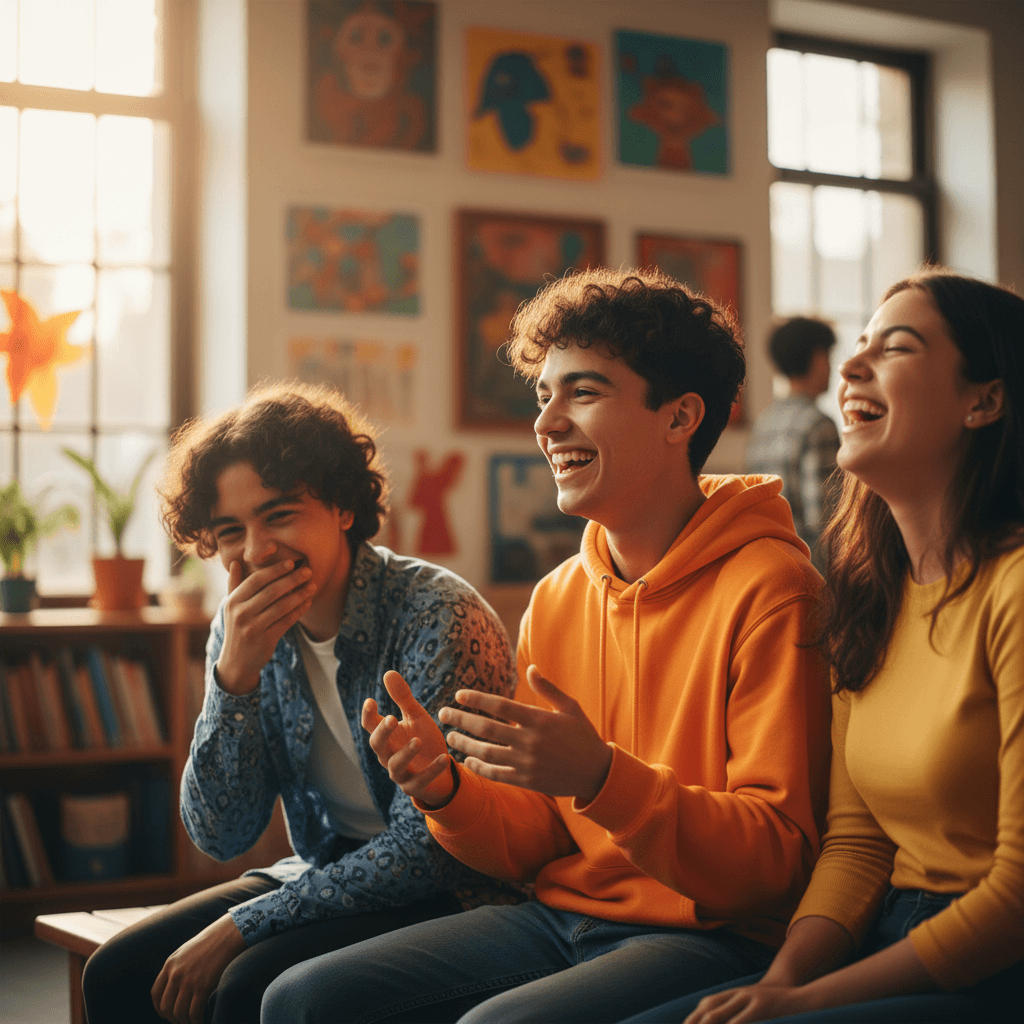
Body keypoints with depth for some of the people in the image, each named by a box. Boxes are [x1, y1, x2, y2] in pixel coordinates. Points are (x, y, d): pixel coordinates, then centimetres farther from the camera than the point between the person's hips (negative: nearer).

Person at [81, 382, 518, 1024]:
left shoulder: (439, 619, -20)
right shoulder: (244, 629, 0)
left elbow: (427, 850, -20)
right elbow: (221, 837, -3)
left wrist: (239, 927, -18)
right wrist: (234, 676, -18)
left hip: (447, 898, -6)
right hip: (330, 878, 6)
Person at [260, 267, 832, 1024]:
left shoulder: (766, 589, -13)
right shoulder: (556, 600, 9)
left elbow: (779, 861, -16)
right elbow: (536, 847, 12)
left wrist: (600, 777, -28)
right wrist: (446, 790, -8)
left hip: (719, 937, -6)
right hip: (562, 917, 7)